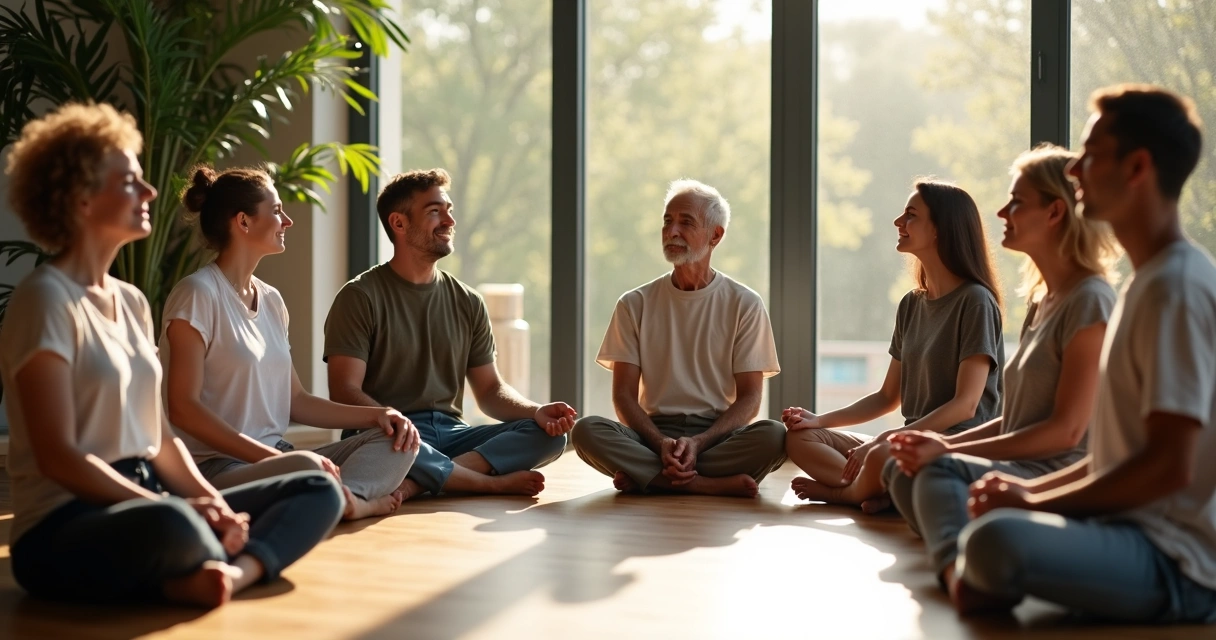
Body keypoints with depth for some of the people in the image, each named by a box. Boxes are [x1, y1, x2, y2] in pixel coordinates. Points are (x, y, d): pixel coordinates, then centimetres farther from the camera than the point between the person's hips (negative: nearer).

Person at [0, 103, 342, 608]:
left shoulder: (132, 302, 16)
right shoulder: (46, 299, -9)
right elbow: (58, 456, -16)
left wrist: (213, 504, -4)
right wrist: (179, 507, -19)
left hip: (147, 500, 9)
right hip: (65, 528, -9)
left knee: (319, 490, -3)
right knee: (171, 526, -42)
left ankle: (235, 570, -28)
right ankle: (228, 571, -11)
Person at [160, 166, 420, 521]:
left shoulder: (271, 300, 15)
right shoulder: (198, 294, -8)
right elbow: (183, 408, -15)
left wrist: (377, 414, 5)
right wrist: (270, 455, -23)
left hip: (274, 457, 9)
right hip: (216, 466, -9)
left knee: (398, 442, -3)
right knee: (307, 468, -39)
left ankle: (347, 498, -27)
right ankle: (362, 500, -12)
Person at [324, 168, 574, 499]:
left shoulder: (467, 302, 14)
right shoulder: (360, 297, -2)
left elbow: (490, 390, 15)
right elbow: (345, 393, -10)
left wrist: (537, 411, -7)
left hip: (450, 432, 5)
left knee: (549, 434, -17)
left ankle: (422, 481, -31)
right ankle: (495, 482, -20)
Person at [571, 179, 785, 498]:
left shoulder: (745, 304, 5)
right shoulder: (635, 304, 8)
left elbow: (749, 397, 1)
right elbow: (624, 395, 3)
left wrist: (698, 443, -17)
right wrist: (661, 444, -17)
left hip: (719, 434, -1)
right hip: (654, 431, 1)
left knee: (772, 435, -32)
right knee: (587, 430, -29)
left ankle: (647, 476, -24)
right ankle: (709, 483, -28)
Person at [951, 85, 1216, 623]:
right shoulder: (1147, 282, 16)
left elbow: (1169, 466, -22)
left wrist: (1032, 503, -14)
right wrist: (1030, 490, 6)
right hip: (1133, 529, 11)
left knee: (997, 538, -37)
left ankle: (973, 584, -6)